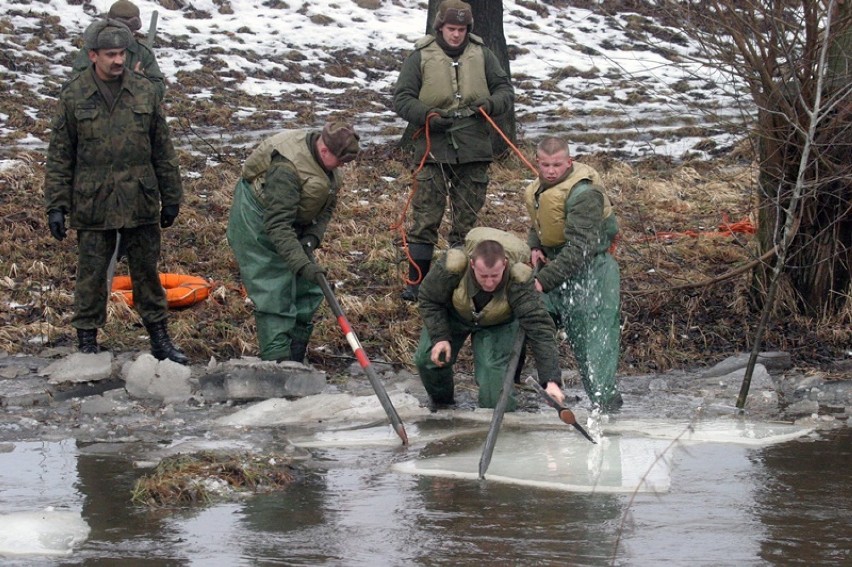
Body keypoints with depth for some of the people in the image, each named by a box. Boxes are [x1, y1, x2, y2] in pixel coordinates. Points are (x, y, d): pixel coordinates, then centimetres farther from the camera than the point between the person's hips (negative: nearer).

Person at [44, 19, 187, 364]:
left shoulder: (143, 91, 3)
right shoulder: (74, 96, -3)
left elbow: (163, 150, 9)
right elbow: (59, 157, 1)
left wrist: (171, 199, 9)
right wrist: (56, 206, -4)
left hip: (140, 203, 2)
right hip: (92, 204, -2)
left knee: (147, 271, 11)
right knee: (91, 275, 4)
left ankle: (159, 339, 21)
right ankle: (87, 342, 14)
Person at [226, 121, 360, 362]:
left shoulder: (325, 162, -6)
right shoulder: (286, 169, -34)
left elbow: (328, 206, 6)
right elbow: (277, 225, -36)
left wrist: (312, 237, -11)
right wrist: (302, 264, -40)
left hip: (293, 223, 9)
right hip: (256, 223, -9)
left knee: (308, 288, 8)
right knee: (274, 294, -14)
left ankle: (296, 358, 17)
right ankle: (277, 360, -15)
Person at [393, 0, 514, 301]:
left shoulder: (482, 55, 7)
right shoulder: (421, 57, 0)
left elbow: (505, 89, 11)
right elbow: (401, 99, 0)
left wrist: (491, 104, -11)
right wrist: (427, 116, -16)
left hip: (474, 153, 2)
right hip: (433, 150, -2)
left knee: (466, 220, 8)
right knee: (425, 218, -2)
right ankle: (416, 281, 4)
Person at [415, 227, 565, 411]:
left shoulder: (519, 282, -42)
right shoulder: (453, 267, -39)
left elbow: (540, 328, -43)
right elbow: (428, 299, -18)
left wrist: (551, 380, -50)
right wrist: (439, 337, -27)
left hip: (497, 325, -1)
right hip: (453, 315, 1)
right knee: (428, 358, -13)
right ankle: (441, 404, 19)